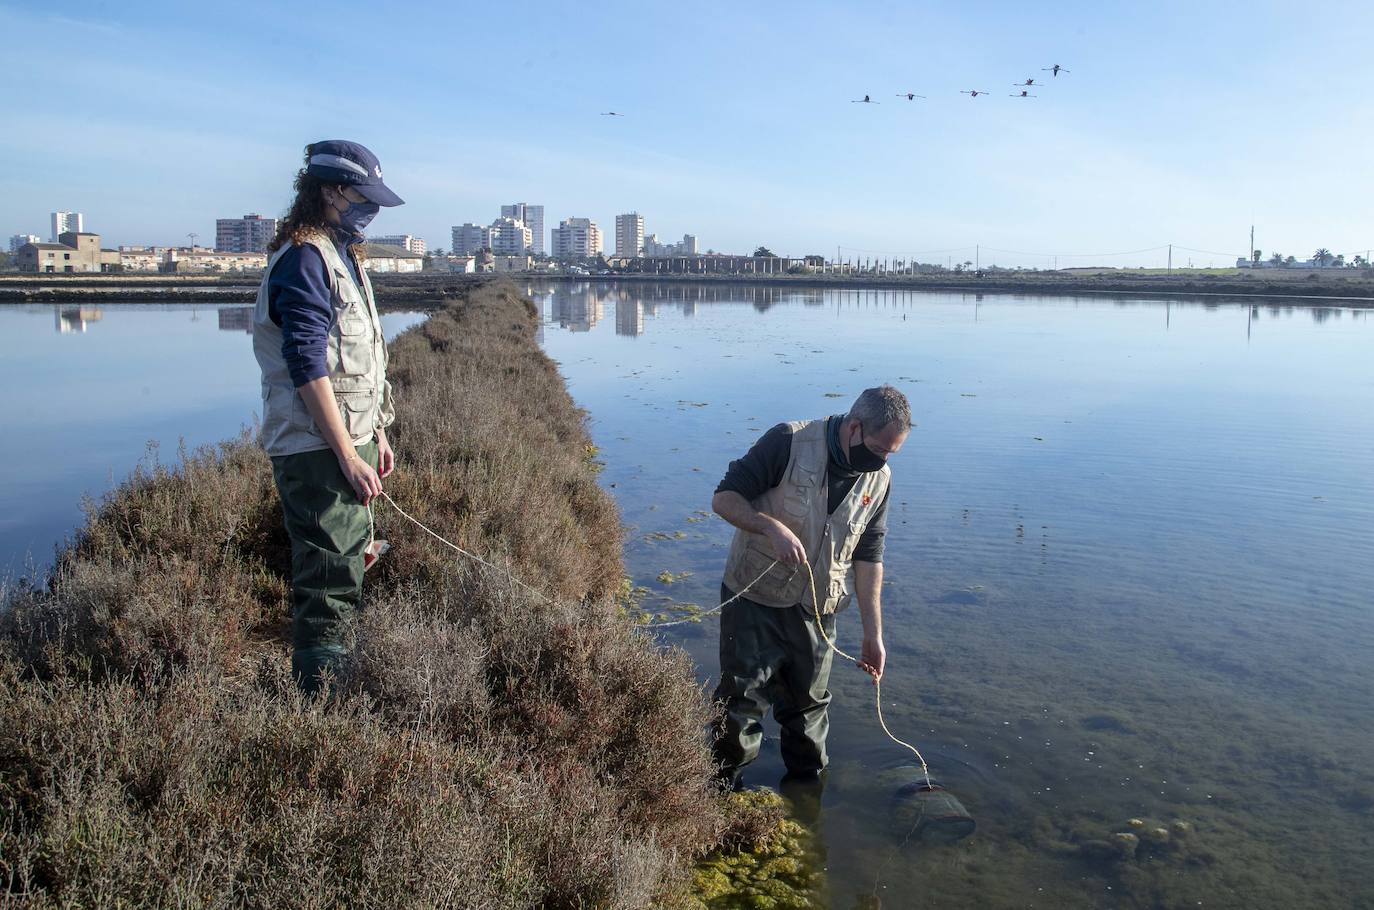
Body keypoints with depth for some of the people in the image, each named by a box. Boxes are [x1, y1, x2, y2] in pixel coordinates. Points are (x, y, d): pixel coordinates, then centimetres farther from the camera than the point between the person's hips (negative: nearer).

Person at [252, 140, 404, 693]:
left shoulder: (341, 254, 18)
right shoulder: (304, 257, -13)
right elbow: (307, 366, -21)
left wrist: (377, 435, 20)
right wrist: (348, 454, -22)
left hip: (348, 440, 11)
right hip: (317, 451, -10)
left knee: (349, 562, 19)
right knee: (329, 581, -6)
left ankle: (339, 681, 33)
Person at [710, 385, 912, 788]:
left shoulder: (879, 479, -1)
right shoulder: (789, 442, -19)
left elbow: (868, 556, 5)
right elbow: (724, 498, -17)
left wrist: (873, 634, 3)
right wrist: (772, 527, -34)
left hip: (816, 612, 5)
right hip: (755, 602, -4)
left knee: (809, 705, 17)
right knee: (741, 702, 4)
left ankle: (808, 785, 39)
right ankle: (721, 791, 24)